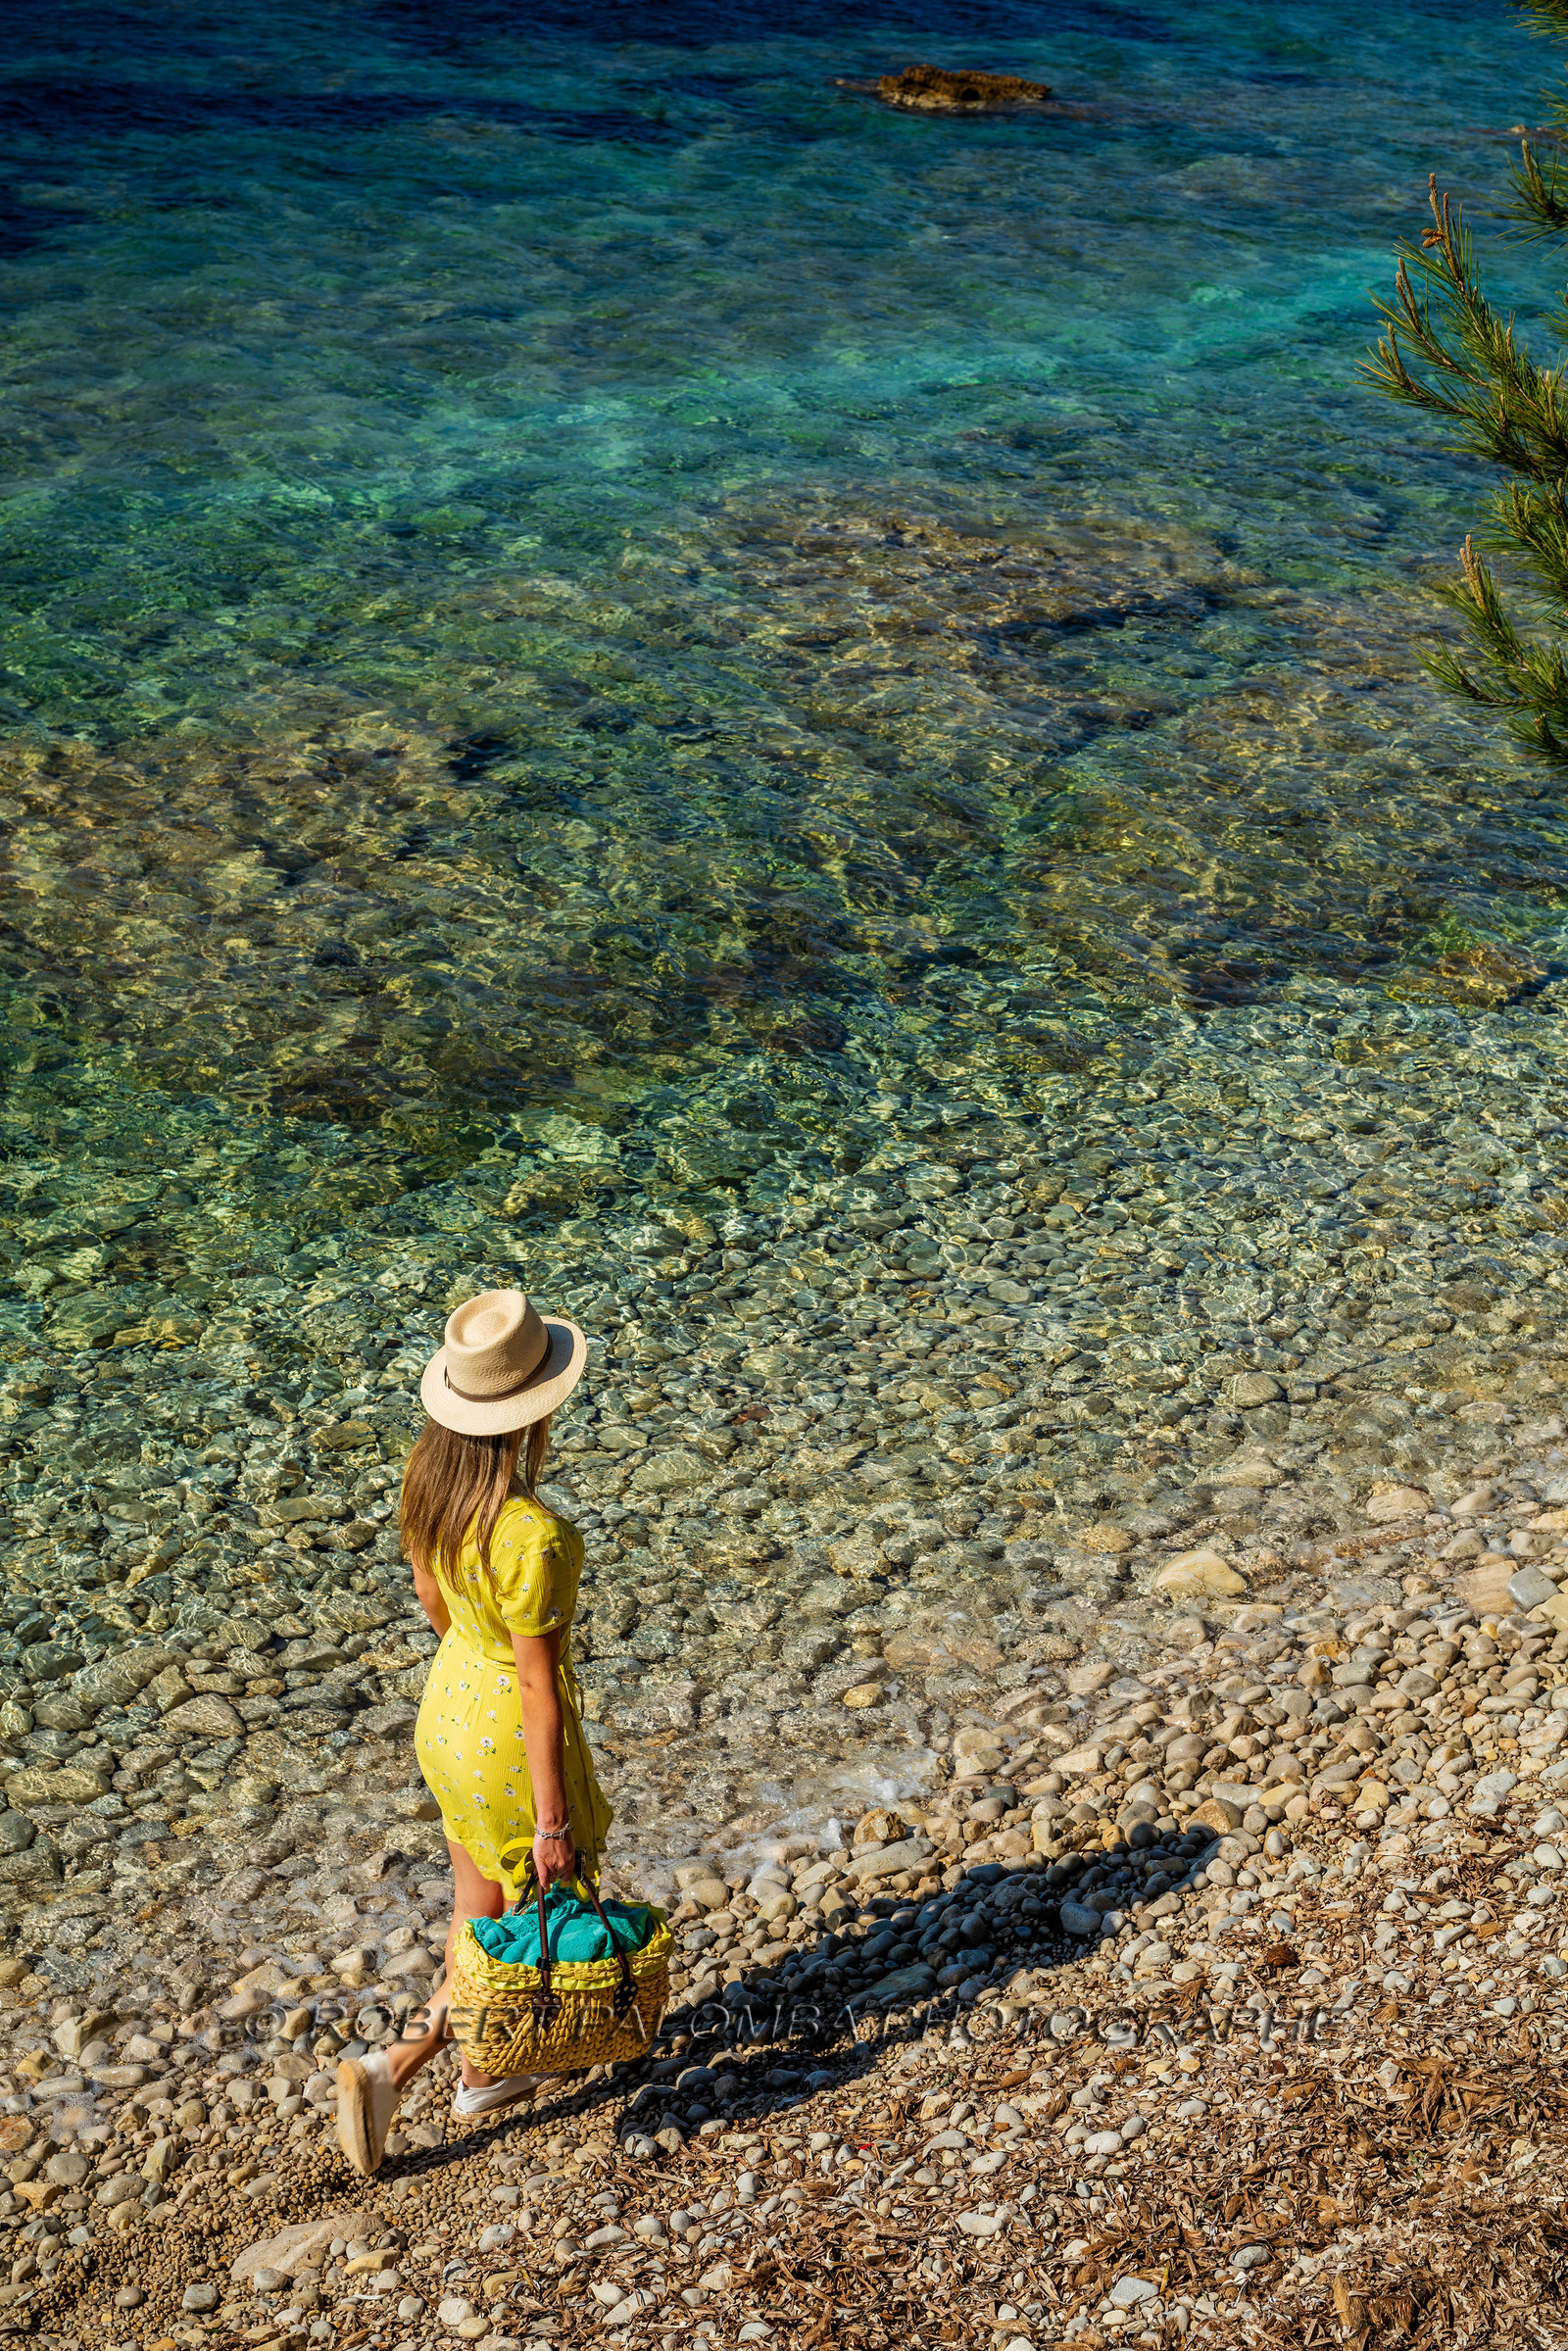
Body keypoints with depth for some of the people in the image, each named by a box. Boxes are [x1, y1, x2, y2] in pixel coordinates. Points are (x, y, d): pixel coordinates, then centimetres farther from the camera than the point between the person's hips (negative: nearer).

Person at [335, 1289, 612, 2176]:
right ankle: (394, 2066, 21)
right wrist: (553, 1819, -15)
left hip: (452, 1699, 7)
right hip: (514, 1738, -7)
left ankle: (483, 2073, 42)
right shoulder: (534, 1535, -35)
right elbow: (538, 1684, -26)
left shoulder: (429, 1474, -12)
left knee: (478, 1907, 25)